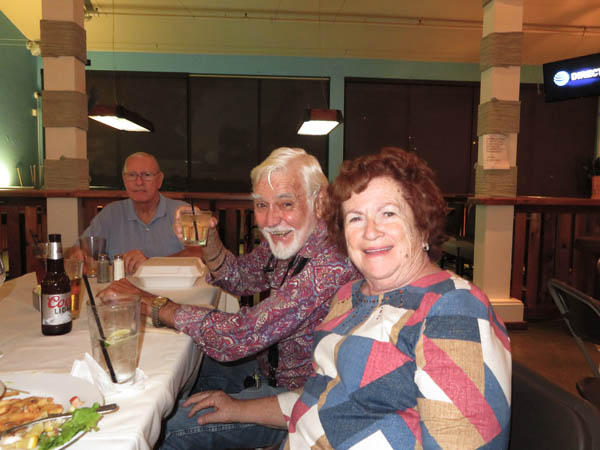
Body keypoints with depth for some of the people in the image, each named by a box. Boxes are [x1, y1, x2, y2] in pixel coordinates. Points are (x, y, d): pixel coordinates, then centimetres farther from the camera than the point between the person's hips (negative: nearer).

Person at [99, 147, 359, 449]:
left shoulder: (328, 267, -35)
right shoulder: (290, 239, -6)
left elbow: (239, 336, -34)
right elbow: (239, 278, 9)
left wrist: (151, 305, -22)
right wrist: (208, 241, -12)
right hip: (270, 366, 8)